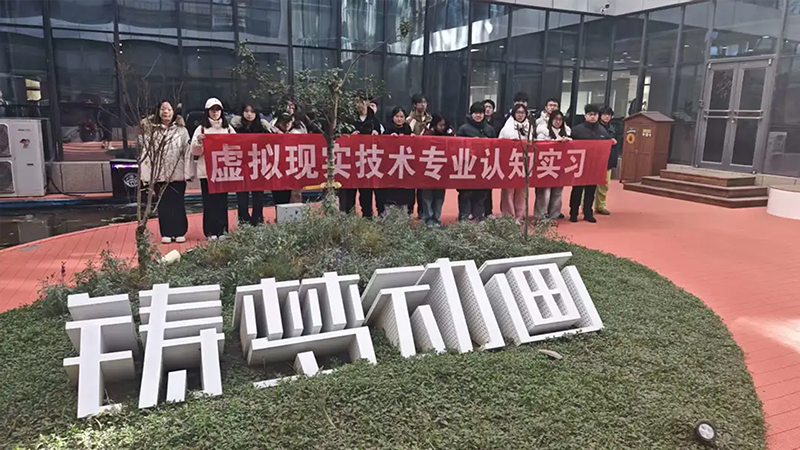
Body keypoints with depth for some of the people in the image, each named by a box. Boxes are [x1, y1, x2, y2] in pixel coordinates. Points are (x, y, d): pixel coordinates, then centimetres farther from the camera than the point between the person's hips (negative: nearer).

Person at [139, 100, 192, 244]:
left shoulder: (181, 130, 3)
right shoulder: (150, 131, 5)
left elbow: (187, 152, -1)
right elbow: (146, 153, 3)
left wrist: (187, 173, -7)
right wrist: (146, 175, -5)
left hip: (177, 173, -1)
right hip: (159, 174, 1)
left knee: (178, 203, 4)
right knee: (163, 204, 5)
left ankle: (180, 232, 12)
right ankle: (166, 233, 13)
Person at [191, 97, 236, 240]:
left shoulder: (228, 128, 11)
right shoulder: (201, 128, 4)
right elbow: (195, 151, -1)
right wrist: (199, 141, -19)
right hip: (207, 170, -2)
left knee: (222, 200, 4)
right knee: (209, 201, 0)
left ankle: (222, 230, 10)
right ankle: (211, 231, 4)